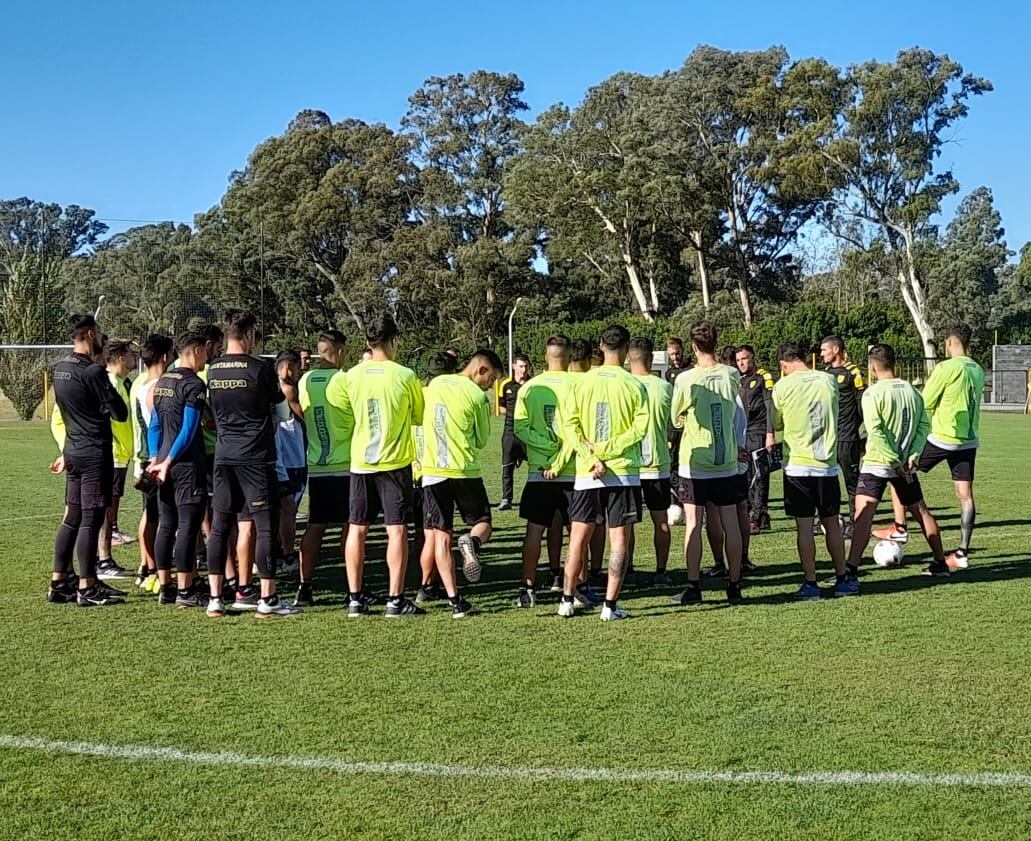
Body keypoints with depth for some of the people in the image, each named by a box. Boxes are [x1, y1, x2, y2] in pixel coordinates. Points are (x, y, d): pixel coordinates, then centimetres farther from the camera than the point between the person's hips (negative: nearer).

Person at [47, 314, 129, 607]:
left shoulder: (60, 369, 9)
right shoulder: (93, 372, -17)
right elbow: (120, 414, -13)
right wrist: (113, 399, 4)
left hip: (74, 451, 8)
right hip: (95, 454, -8)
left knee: (72, 517, 14)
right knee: (91, 519, -3)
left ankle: (59, 583, 18)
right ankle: (86, 588, 0)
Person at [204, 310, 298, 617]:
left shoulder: (212, 371, 5)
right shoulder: (259, 369, -10)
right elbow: (276, 401, 5)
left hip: (223, 456, 5)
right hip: (255, 456, -5)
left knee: (220, 527, 8)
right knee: (265, 526, 0)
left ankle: (215, 598, 9)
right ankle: (267, 599, 1)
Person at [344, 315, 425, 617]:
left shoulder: (353, 375, 0)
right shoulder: (405, 376, -9)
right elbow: (419, 417, 4)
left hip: (360, 462, 3)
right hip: (395, 462, -3)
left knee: (357, 529, 8)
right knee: (397, 530, 1)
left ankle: (355, 598, 11)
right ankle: (395, 599, 1)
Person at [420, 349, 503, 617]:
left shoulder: (433, 385, 9)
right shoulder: (477, 395, -6)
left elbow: (419, 417, 22)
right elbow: (481, 440, 2)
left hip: (432, 471, 3)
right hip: (465, 471, -3)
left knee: (441, 536, 4)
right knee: (483, 523, 15)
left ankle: (455, 601, -4)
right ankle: (472, 542, -21)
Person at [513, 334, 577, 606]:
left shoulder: (529, 387, 1)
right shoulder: (576, 385, -8)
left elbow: (520, 427, -6)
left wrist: (548, 444, -8)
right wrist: (560, 463, -10)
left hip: (538, 471, 2)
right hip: (572, 471, -2)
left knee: (535, 528, 3)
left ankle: (527, 587, -2)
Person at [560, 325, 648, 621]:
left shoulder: (582, 381, 1)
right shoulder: (634, 385, -4)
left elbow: (571, 425, -4)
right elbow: (640, 428, -11)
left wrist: (592, 458, -9)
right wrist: (606, 450, -10)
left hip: (586, 473, 2)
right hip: (623, 472, -2)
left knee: (579, 537, 12)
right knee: (619, 539, 3)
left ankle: (567, 599, 16)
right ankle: (610, 605, 1)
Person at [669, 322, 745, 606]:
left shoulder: (685, 379, -13)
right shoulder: (732, 375, -3)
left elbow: (676, 419, 1)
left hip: (694, 462, -3)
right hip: (727, 461, 3)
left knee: (693, 524, 2)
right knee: (730, 523, 7)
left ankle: (693, 586, 2)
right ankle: (734, 585, 11)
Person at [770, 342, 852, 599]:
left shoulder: (783, 386, -7)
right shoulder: (829, 380, 2)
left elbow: (776, 423, 6)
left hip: (798, 465, -3)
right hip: (827, 463, 3)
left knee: (804, 526, 2)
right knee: (832, 523, 13)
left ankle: (811, 584, 4)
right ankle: (842, 579, 21)